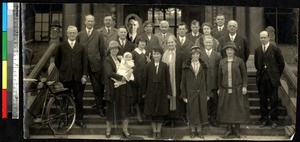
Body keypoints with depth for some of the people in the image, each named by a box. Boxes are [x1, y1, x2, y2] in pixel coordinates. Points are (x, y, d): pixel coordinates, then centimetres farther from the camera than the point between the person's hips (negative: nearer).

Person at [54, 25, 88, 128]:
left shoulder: (81, 47, 9)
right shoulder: (61, 47, 6)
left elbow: (84, 62, 6)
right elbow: (57, 61, 12)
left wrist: (84, 75, -2)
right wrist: (62, 71, 7)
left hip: (77, 77, 1)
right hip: (65, 77, -1)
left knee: (79, 99, 2)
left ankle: (79, 119, 10)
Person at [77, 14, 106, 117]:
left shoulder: (98, 35, 6)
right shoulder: (80, 35, 7)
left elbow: (102, 50, 6)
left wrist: (103, 63, 2)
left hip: (95, 64, -1)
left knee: (97, 88, 3)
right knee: (80, 87, 8)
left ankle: (100, 108, 14)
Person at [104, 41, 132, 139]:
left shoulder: (121, 59, 12)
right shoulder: (107, 61, -8)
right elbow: (109, 73, -23)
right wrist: (121, 77, -20)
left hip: (123, 89, 5)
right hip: (113, 89, -5)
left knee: (125, 109, 6)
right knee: (111, 110, 7)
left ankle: (125, 131, 15)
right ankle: (108, 131, 21)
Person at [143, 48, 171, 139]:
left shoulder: (164, 66, -2)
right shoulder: (148, 66, -1)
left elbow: (167, 79, -1)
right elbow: (145, 79, 1)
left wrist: (168, 92, -3)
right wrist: (144, 92, 1)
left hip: (161, 91, 0)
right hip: (151, 91, 0)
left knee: (160, 112, 6)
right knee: (152, 112, 6)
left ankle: (159, 131, 18)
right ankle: (154, 131, 17)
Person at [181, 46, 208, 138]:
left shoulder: (203, 66, 6)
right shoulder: (186, 66, 0)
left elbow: (206, 81, 7)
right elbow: (183, 81, 1)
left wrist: (207, 94, 4)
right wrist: (184, 95, -3)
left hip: (201, 93, 2)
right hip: (190, 93, -2)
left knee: (201, 111, 5)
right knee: (191, 112, 4)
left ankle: (199, 130, 18)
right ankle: (192, 130, 16)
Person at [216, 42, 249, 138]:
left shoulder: (239, 61, -2)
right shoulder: (222, 62, 6)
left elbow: (244, 74, 1)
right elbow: (219, 76, 10)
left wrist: (244, 86, -6)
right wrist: (219, 88, 9)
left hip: (237, 89, -2)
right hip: (225, 90, 2)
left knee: (238, 109, 2)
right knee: (227, 109, 5)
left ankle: (237, 130, 12)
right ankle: (229, 129, 14)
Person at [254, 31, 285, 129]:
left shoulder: (275, 49, -3)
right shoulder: (257, 50, 9)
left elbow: (281, 63, 2)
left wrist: (277, 75, 4)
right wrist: (260, 72, 13)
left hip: (272, 78, -4)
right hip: (261, 78, 4)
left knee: (274, 100, 0)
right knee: (262, 100, 8)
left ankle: (274, 120, 10)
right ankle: (264, 119, 17)